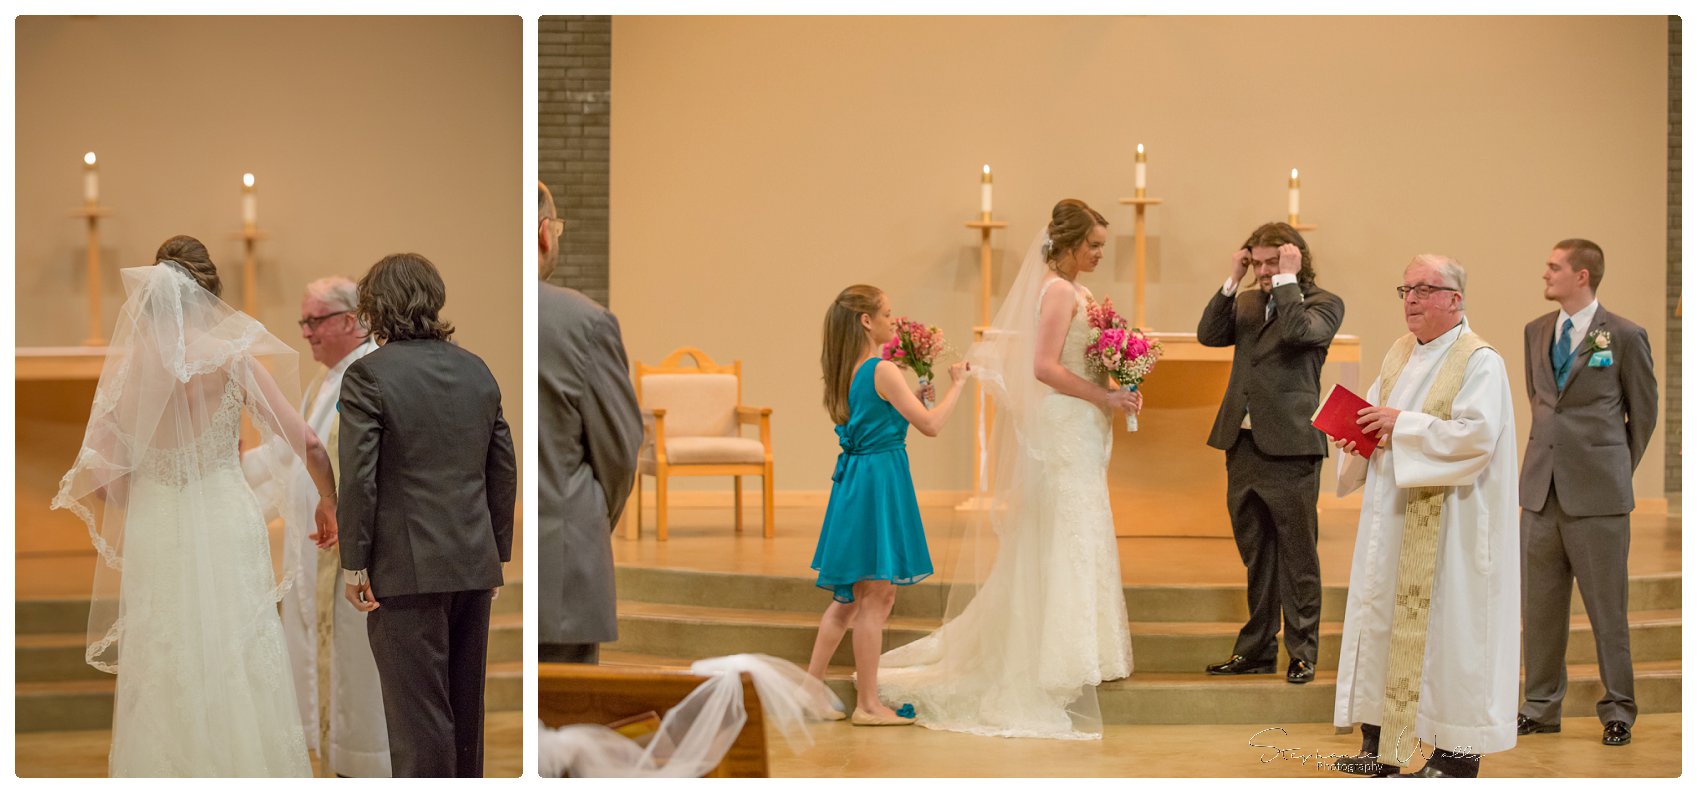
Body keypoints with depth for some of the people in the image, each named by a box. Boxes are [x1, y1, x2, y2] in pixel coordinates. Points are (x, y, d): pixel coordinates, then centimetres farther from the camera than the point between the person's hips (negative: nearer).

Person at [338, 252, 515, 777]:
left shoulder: (368, 374, -10)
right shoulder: (478, 371, 8)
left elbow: (359, 478, -14)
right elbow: (503, 472, 11)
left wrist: (353, 565, -7)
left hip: (407, 569, -6)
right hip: (474, 563, 6)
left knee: (419, 714, -1)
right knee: (466, 707, 17)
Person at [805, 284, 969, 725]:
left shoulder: (845, 372, 9)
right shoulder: (883, 371, -16)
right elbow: (931, 425, -16)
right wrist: (956, 384, -3)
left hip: (853, 482, 9)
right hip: (880, 481, -9)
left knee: (849, 597, 17)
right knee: (876, 596, -3)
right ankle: (867, 704, 3)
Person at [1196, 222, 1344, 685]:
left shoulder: (1323, 304, -2)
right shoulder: (1246, 303, 15)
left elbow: (1298, 331, -22)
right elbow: (1208, 334, 1)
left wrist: (1288, 279, -13)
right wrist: (1233, 279, -2)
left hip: (1290, 448, -6)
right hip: (1242, 446, 6)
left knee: (1297, 558, 1)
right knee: (1256, 558, 14)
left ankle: (1303, 654, 9)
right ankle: (1257, 650, 22)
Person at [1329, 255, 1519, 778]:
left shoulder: (1480, 362, -10)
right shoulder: (1399, 353, 14)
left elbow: (1477, 435, -22)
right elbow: (1376, 413, 21)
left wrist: (1402, 425, -19)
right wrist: (1357, 434, -1)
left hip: (1447, 525, -8)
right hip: (1391, 517, 8)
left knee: (1446, 627, -3)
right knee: (1380, 618, 8)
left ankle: (1458, 752, 5)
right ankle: (1381, 742, 16)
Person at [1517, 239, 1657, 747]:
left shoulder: (1624, 336, -5)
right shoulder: (1537, 332, 10)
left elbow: (1643, 414, 3)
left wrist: (1615, 470, 9)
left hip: (1597, 495, -5)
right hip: (1541, 490, 5)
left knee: (1607, 610, 3)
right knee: (1540, 608, 9)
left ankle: (1618, 712, 14)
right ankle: (1542, 706, 20)